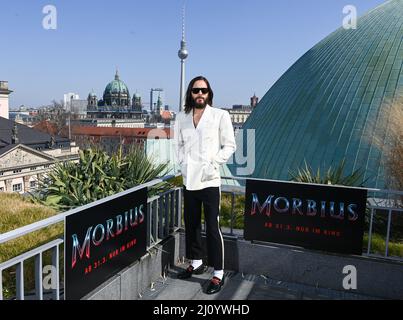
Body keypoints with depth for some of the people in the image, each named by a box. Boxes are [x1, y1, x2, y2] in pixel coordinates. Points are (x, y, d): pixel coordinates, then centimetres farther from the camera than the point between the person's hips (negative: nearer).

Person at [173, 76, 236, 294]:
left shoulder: (220, 115, -3)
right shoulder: (181, 118, 8)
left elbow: (230, 145, -2)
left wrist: (213, 164, -12)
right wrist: (183, 163, 3)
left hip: (210, 180, -5)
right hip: (189, 180, 5)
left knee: (212, 228, -2)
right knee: (191, 224, 16)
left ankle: (218, 274, 10)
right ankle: (196, 263, 34)